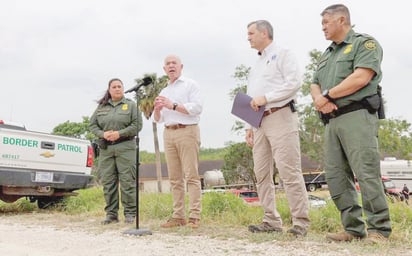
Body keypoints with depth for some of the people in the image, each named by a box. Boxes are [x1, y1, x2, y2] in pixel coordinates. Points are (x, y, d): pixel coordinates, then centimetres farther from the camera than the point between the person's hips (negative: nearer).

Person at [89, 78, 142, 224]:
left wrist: (119, 133, -12)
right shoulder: (101, 107, 16)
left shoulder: (131, 105, 7)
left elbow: (137, 125, -2)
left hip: (125, 147, -3)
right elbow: (92, 125, 12)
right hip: (105, 148, 3)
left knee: (127, 181, -5)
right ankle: (111, 213, 11)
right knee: (108, 182, 3)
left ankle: (130, 213, 3)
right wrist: (103, 134, -7)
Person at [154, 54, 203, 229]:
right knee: (175, 178, 3)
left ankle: (194, 216, -9)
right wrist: (157, 109, -1)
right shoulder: (164, 92, 23)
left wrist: (173, 106, -12)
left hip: (187, 131, -6)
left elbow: (197, 107, -10)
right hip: (168, 134, 6)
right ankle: (178, 216, 5)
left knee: (191, 176, -9)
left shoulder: (190, 85, 5)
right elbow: (158, 119, 21)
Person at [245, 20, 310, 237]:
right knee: (261, 173, 4)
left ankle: (300, 221, -7)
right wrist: (249, 126, 16)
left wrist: (266, 98, -16)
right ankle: (272, 220, 10)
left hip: (280, 117, -8)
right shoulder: (256, 66, 25)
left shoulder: (282, 54, 2)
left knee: (289, 171, -11)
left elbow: (294, 82, -13)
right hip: (260, 122, 8)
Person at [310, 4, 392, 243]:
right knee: (336, 176, 2)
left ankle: (379, 230, -4)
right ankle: (354, 228, 8)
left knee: (367, 174, -10)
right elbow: (315, 85, 20)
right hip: (332, 120, 8)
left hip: (357, 116, -8)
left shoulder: (365, 43, 2)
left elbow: (361, 77, -13)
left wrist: (328, 94, -7)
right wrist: (319, 99, -4)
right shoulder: (327, 55, 26)